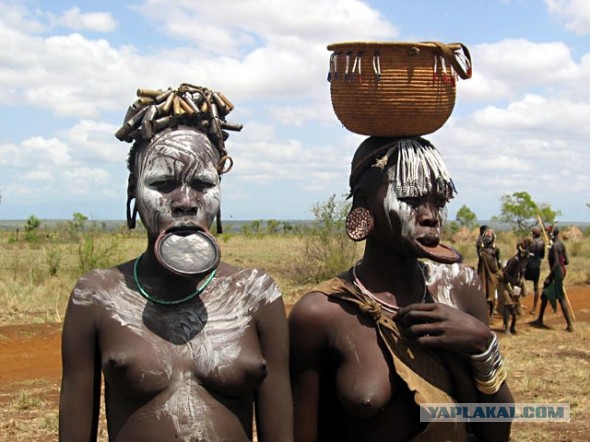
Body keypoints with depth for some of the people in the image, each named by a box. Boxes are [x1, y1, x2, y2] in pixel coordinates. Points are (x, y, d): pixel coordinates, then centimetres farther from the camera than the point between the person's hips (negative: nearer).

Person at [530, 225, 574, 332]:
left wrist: (549, 277, -19)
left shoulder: (555, 246, -18)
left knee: (561, 298, -3)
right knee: (545, 295, 14)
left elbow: (556, 263, -22)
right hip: (562, 270, 9)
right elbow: (567, 261, 8)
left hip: (557, 272, -9)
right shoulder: (561, 244, 8)